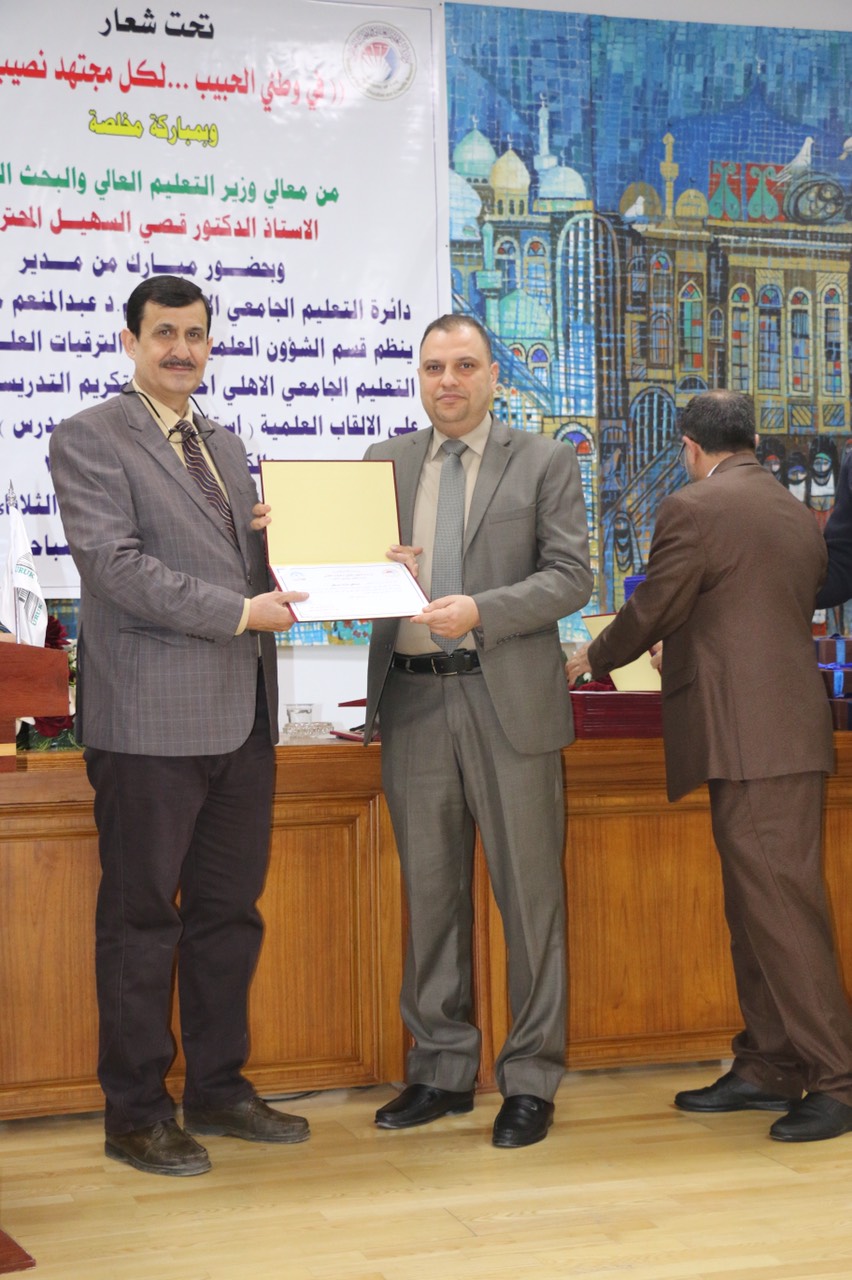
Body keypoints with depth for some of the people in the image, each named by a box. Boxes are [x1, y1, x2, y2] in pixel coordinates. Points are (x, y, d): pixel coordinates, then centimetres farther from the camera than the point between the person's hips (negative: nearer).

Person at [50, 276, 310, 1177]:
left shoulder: (224, 447, 20)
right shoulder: (89, 440, -3)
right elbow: (114, 561, -14)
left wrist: (272, 536, 2)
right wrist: (238, 612, -17)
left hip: (241, 713, 7)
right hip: (151, 715, -7)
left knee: (228, 908, 13)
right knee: (141, 917, 1)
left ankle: (217, 1089, 25)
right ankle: (135, 1113, 12)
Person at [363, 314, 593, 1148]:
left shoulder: (545, 463, 3)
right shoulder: (385, 463, 13)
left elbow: (570, 578, -5)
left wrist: (480, 610, -18)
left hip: (508, 701, -3)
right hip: (413, 702, 3)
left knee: (528, 892, 2)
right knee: (430, 891, 10)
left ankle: (531, 1079, 14)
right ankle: (442, 1069, 22)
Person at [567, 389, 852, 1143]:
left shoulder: (693, 509, -9)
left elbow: (651, 609, -5)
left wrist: (594, 659, 14)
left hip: (751, 738, -9)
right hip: (784, 731, 9)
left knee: (780, 908, -6)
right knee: (757, 907, 14)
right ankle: (769, 1068, 20)